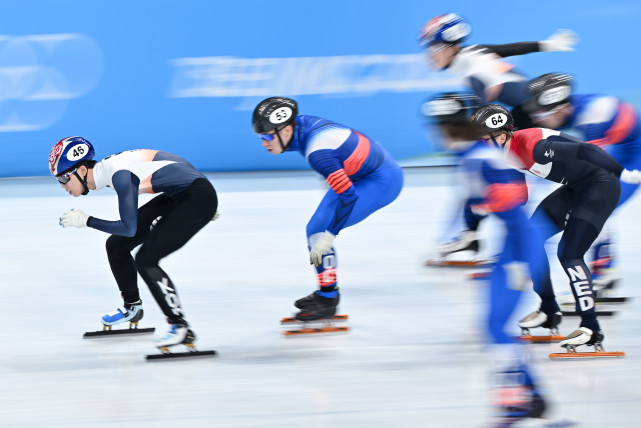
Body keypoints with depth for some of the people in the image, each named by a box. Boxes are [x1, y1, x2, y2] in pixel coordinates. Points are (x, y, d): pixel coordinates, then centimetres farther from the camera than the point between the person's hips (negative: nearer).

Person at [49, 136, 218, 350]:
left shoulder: (121, 174, -26)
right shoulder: (108, 168, 2)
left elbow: (129, 228, -24)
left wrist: (86, 221, -18)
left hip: (198, 198, -10)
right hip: (176, 197, 10)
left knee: (145, 259, -18)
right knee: (117, 244, 11)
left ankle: (181, 328, -16)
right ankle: (132, 307, 31)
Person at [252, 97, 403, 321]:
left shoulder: (318, 152, -33)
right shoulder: (300, 123, -9)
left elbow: (348, 195, -33)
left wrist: (328, 236, -29)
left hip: (382, 182, -10)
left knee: (319, 229, -16)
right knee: (317, 229, 10)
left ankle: (327, 300, -6)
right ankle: (327, 293, 21)